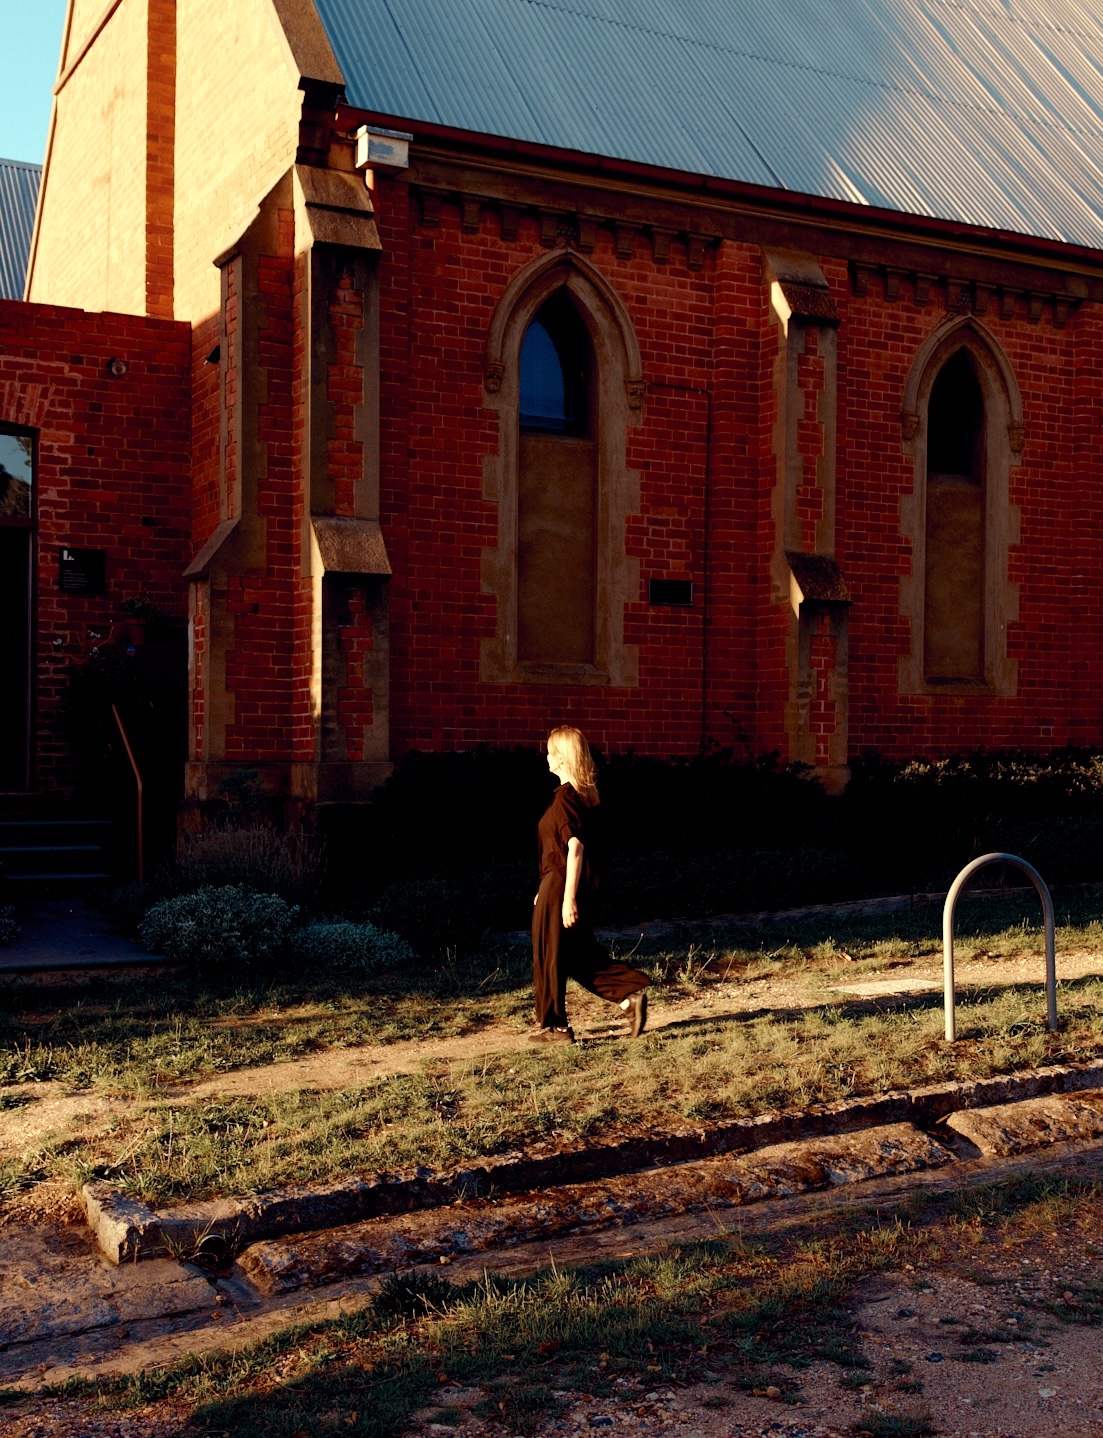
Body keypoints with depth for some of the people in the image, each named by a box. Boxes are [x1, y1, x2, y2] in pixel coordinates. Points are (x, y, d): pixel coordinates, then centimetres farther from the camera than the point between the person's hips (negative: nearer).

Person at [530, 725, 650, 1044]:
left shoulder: (565, 796, -17)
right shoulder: (586, 793, 10)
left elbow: (575, 848, -23)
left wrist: (568, 898, -23)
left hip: (561, 886, -9)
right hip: (583, 884, 9)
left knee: (549, 956, 5)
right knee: (583, 955, 16)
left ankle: (553, 1027, 15)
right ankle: (631, 995, 5)